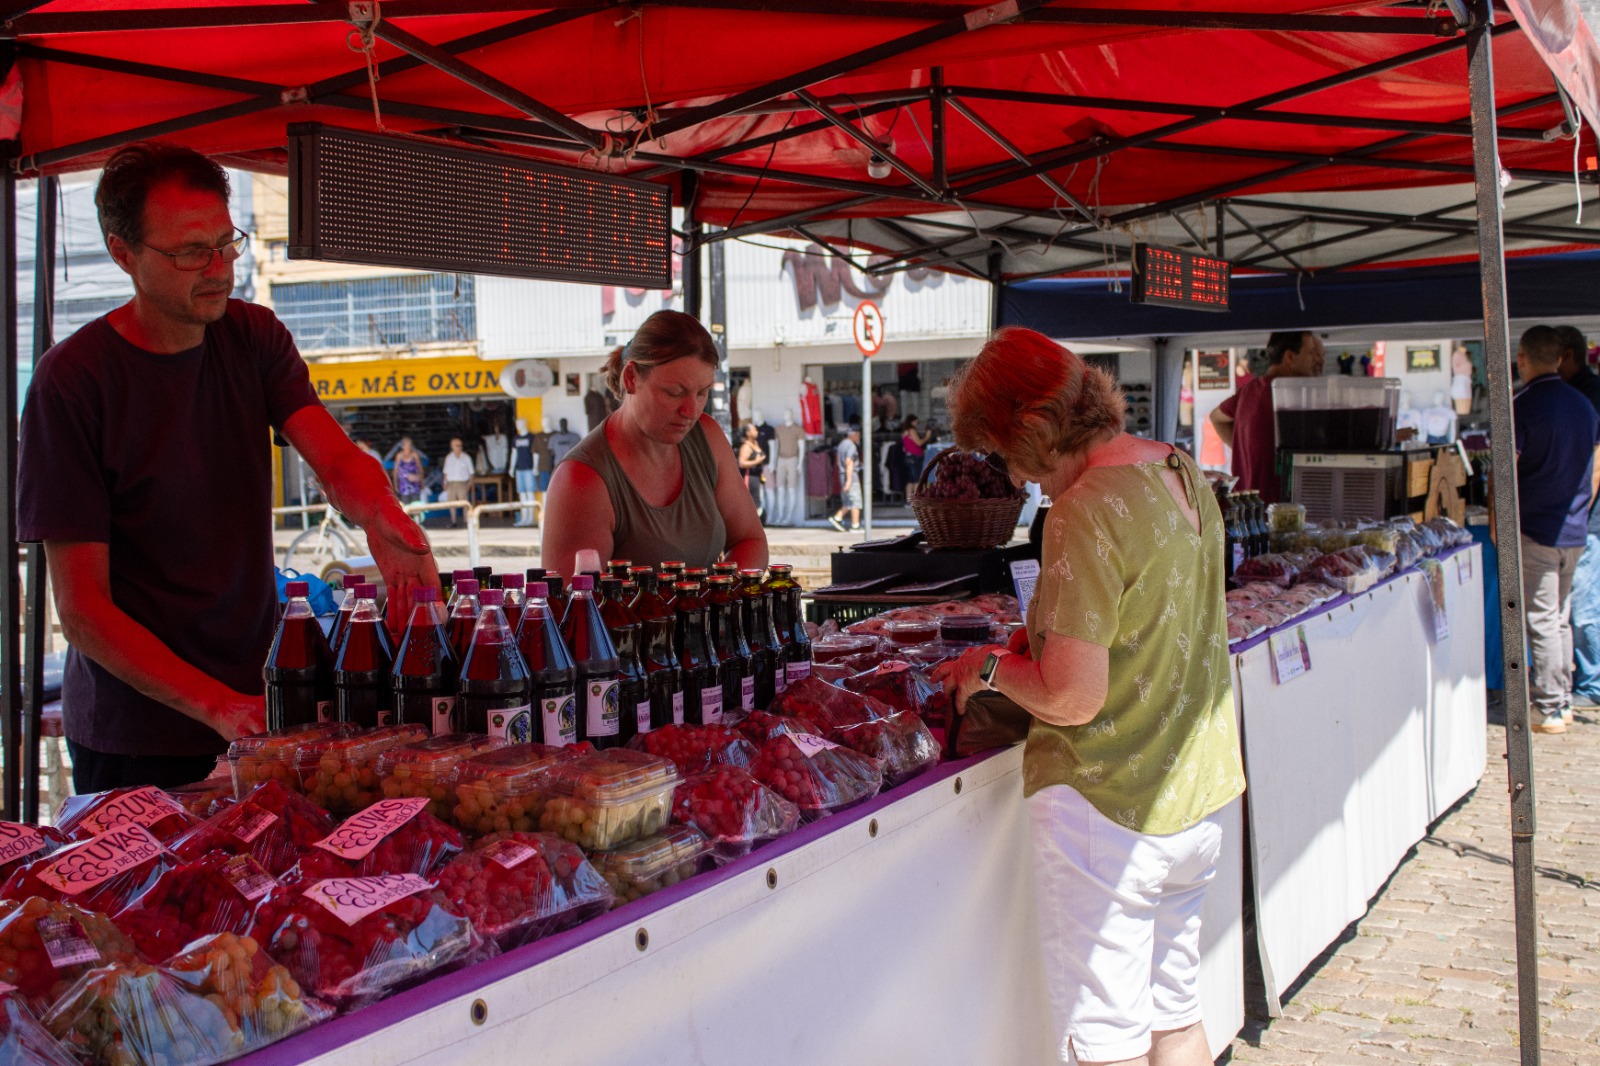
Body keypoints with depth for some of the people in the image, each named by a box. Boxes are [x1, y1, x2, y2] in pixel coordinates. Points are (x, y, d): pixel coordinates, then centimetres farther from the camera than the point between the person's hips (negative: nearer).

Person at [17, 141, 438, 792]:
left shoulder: (254, 337, 2)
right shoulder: (72, 379, -14)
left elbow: (335, 458, -14)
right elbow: (81, 608, -16)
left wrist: (382, 519, -38)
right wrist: (217, 707, -26)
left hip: (254, 706, 4)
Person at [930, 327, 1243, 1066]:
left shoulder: (1085, 513, -22)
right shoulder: (1184, 475, 4)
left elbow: (1072, 699, -23)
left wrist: (992, 667, -5)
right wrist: (1049, 636, 13)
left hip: (1105, 808, -9)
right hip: (1198, 794, 9)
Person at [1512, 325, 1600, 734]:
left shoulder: (1521, 407, -14)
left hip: (1536, 531, -7)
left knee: (1541, 622, -2)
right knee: (1561, 619, 15)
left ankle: (1548, 710, 1)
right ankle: (1563, 701, 21)